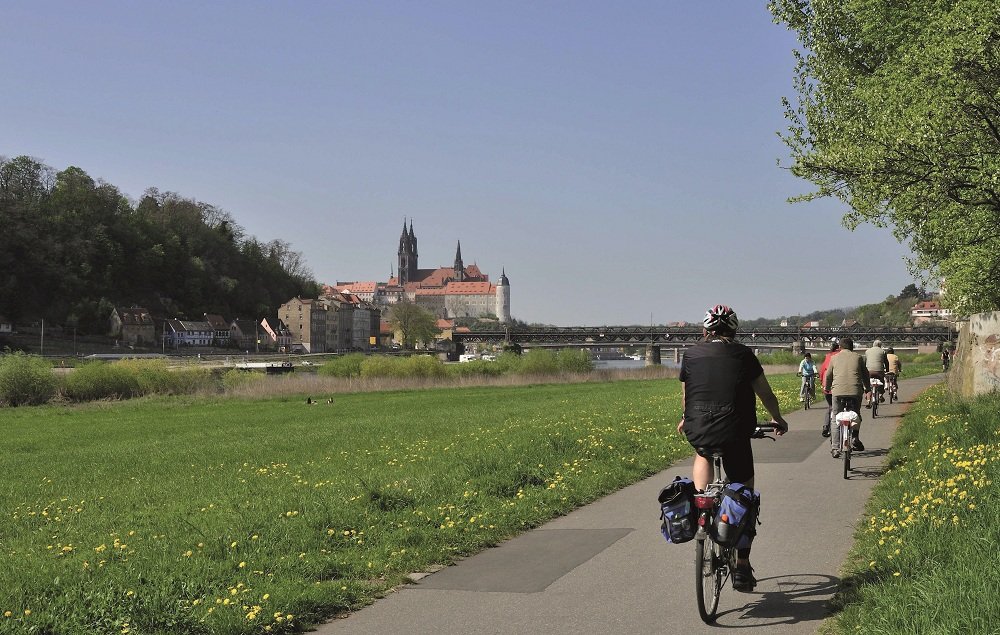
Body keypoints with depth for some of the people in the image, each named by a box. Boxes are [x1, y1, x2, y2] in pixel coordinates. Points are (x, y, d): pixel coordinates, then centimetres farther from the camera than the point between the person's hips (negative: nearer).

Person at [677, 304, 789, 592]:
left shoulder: (691, 354, 9)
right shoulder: (742, 354, 5)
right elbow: (765, 393, 13)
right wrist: (777, 419, 32)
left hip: (698, 431, 1)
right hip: (735, 433, -1)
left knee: (703, 454, 35)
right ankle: (742, 568, 15)